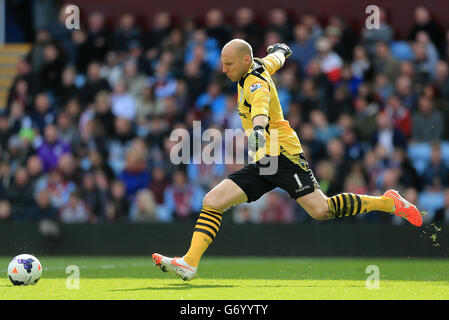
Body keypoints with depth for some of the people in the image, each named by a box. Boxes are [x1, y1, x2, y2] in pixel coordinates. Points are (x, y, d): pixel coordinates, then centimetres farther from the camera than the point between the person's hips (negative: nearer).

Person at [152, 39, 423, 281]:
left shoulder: (257, 82, -15)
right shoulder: (260, 66, 12)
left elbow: (260, 104, -38)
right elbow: (276, 58, 35)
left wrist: (258, 129, -59)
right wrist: (280, 50, 60)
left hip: (283, 155, -9)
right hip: (261, 163, 9)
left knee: (321, 210, -19)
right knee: (212, 202, -4)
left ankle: (388, 202, -2)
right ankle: (190, 263, -9)